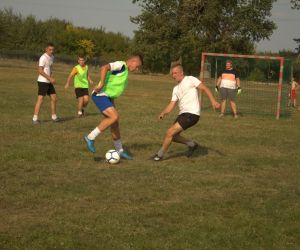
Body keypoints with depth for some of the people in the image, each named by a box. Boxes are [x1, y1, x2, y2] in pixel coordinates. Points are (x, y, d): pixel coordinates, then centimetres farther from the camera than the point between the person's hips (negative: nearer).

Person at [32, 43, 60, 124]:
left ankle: (54, 117, 21)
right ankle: (35, 118, -9)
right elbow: (40, 71, -20)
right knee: (40, 99, -11)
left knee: (54, 99, 10)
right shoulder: (43, 58, -14)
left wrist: (52, 78, 7)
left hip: (49, 82, 9)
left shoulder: (52, 57, 13)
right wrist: (50, 78, -21)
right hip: (42, 81, -9)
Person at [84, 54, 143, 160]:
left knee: (115, 123, 10)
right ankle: (90, 137, -14)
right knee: (114, 116, -23)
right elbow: (104, 68, -28)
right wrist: (101, 85, -29)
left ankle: (120, 151, 19)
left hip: (108, 97, 10)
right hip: (100, 95, -10)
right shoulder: (121, 65, -12)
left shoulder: (125, 71, 19)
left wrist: (112, 102, 24)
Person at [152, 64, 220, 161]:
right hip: (183, 113, 9)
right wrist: (163, 113, -3)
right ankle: (192, 144, 30)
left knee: (170, 133, -13)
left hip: (192, 114, -9)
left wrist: (213, 101, -23)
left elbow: (204, 88, -10)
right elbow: (171, 105, 15)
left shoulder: (190, 80, -3)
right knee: (173, 136, 10)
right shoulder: (176, 88, 19)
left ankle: (160, 155, 0)